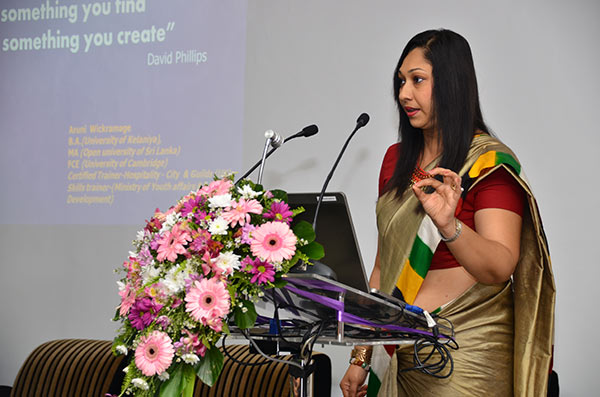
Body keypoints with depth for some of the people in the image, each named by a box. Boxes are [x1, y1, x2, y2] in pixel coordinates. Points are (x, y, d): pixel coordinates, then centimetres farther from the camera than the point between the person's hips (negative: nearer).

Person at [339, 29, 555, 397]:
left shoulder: (490, 163, -10)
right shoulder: (396, 159, 9)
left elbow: (499, 270, -23)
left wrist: (448, 225, -40)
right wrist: (362, 355, 10)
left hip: (466, 357, -6)